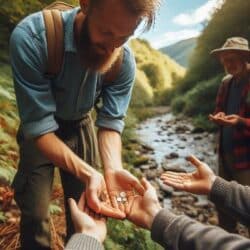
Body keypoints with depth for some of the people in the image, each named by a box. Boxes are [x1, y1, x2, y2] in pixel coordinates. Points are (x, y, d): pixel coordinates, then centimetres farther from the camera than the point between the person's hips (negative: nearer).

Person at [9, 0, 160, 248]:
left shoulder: (124, 61, -22)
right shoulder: (30, 37, -33)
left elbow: (111, 122, -18)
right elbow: (39, 126, -34)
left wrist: (113, 169, -37)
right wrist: (87, 173, -46)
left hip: (80, 127, 3)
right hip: (39, 131, -2)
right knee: (35, 215, 0)